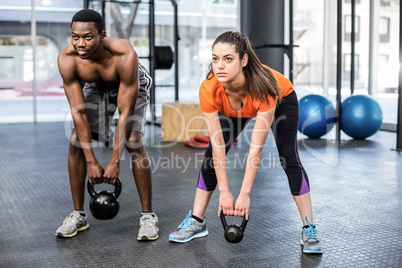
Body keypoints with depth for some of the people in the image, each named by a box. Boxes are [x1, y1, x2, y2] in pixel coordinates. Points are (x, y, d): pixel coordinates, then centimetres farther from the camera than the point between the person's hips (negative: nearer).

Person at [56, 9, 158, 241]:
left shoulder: (125, 56, -41)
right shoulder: (67, 59, -31)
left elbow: (125, 113, -35)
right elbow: (78, 112, -26)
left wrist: (115, 162, -34)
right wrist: (91, 161, -26)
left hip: (131, 86, -3)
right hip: (96, 87, 3)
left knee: (133, 141, -22)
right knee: (76, 141, -10)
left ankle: (148, 215, -8)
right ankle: (78, 215, 5)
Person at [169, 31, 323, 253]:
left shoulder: (264, 86, -45)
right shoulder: (209, 90, -37)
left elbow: (256, 149, -38)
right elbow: (218, 145, -29)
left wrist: (245, 194, -36)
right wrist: (224, 192, -26)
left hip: (282, 101, -2)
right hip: (233, 109, 3)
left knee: (289, 158, -16)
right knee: (211, 155, -8)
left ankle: (309, 231, -4)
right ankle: (196, 222, 6)